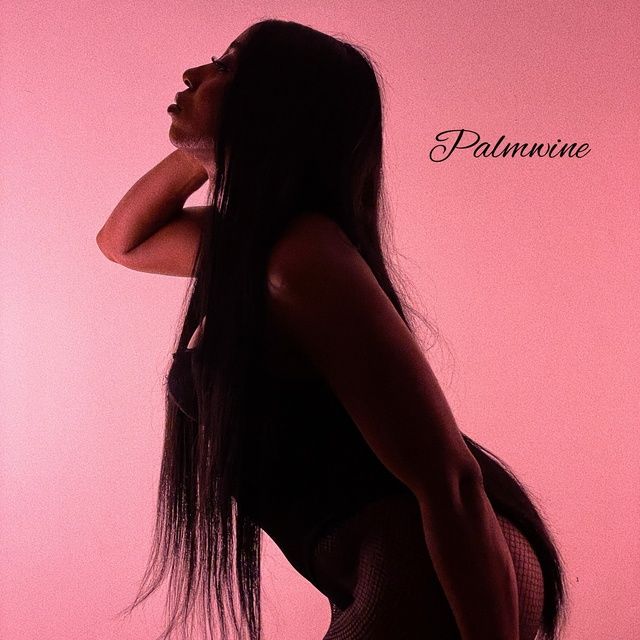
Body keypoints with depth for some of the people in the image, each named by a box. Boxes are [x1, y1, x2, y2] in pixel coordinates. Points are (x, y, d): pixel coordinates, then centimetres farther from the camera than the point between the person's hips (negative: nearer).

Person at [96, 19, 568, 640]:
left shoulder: (305, 255, -22)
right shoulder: (239, 237, 6)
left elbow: (451, 481, -23)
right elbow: (121, 240, 26)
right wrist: (205, 147, 9)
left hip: (441, 574, -10)